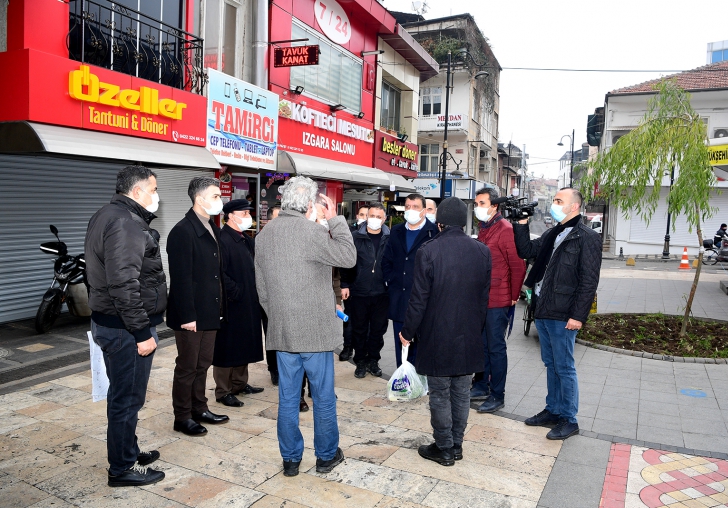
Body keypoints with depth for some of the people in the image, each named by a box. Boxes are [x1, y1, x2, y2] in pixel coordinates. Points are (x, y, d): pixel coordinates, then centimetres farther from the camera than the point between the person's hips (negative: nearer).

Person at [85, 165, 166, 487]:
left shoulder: (108, 216, 15)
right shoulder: (126, 223, -19)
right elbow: (124, 285, -26)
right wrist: (141, 332, -21)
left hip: (109, 322, 11)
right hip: (126, 328, -11)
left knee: (125, 396, 21)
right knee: (127, 398, 2)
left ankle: (128, 453, 36)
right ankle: (123, 469, 16)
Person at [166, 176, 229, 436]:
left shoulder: (212, 229, 11)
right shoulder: (183, 231, -16)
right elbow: (181, 278, -20)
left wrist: (220, 305, 11)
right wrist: (187, 316, -21)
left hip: (210, 311, 8)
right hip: (191, 314, -8)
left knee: (203, 365, 18)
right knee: (187, 368, 6)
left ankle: (199, 409, 32)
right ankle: (182, 418, 21)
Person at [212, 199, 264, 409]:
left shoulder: (247, 240, 13)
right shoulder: (222, 240, -15)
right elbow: (219, 273, -23)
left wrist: (254, 293, 7)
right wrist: (236, 292, -19)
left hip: (248, 304, 9)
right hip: (231, 304, -9)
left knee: (244, 344, 17)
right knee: (227, 347, 2)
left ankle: (239, 383, 31)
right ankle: (223, 391, 12)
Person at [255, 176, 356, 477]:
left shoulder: (263, 235, 6)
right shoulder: (311, 232, -17)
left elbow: (262, 289, 11)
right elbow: (348, 257, -14)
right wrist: (335, 220, -6)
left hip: (281, 331, 6)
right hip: (315, 330, -5)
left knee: (287, 397, 13)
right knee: (324, 396, 11)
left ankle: (290, 458, 25)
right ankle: (327, 455, 25)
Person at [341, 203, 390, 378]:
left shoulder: (389, 239, 1)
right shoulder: (355, 237, -1)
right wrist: (345, 285, -5)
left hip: (381, 293, 1)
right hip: (358, 292, -1)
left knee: (378, 329, 9)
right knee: (359, 329, 9)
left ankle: (373, 361, 25)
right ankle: (360, 362, 23)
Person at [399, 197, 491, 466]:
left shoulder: (428, 251, -15)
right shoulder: (482, 251, -1)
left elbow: (419, 299, -13)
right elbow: (484, 296, 6)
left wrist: (408, 332, 0)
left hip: (437, 337, -4)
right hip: (469, 337, 5)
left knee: (440, 394, 8)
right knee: (461, 392, 15)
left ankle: (444, 449, 19)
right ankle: (456, 445, 28)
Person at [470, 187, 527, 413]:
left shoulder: (506, 230, -13)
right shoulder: (483, 230, 13)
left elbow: (518, 266, -14)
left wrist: (514, 297, -10)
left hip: (498, 301, -8)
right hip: (481, 299, 8)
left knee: (496, 348, 1)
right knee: (481, 345, 16)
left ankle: (497, 396, 13)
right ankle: (481, 386, 31)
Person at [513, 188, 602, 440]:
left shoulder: (587, 238, -10)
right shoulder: (552, 235, 15)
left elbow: (589, 281, -15)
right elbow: (526, 251, 14)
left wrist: (578, 315, -18)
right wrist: (522, 224, 6)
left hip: (563, 315, -8)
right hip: (543, 311, 8)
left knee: (564, 368, 2)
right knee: (551, 365, 17)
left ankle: (569, 420, 15)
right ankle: (553, 410, 30)